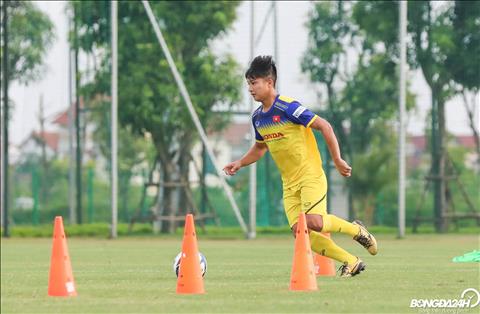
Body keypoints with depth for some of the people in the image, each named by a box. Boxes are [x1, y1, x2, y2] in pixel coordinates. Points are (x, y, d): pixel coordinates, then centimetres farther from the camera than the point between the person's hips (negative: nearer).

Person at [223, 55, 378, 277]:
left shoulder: (288, 107, -15)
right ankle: (351, 262, 7)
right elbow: (260, 147, 26)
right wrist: (240, 163, 9)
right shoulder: (257, 117, 8)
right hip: (289, 182, 7)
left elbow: (324, 127, -14)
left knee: (314, 222, -25)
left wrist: (337, 161, -14)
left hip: (310, 176, -7)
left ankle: (356, 230, 4)